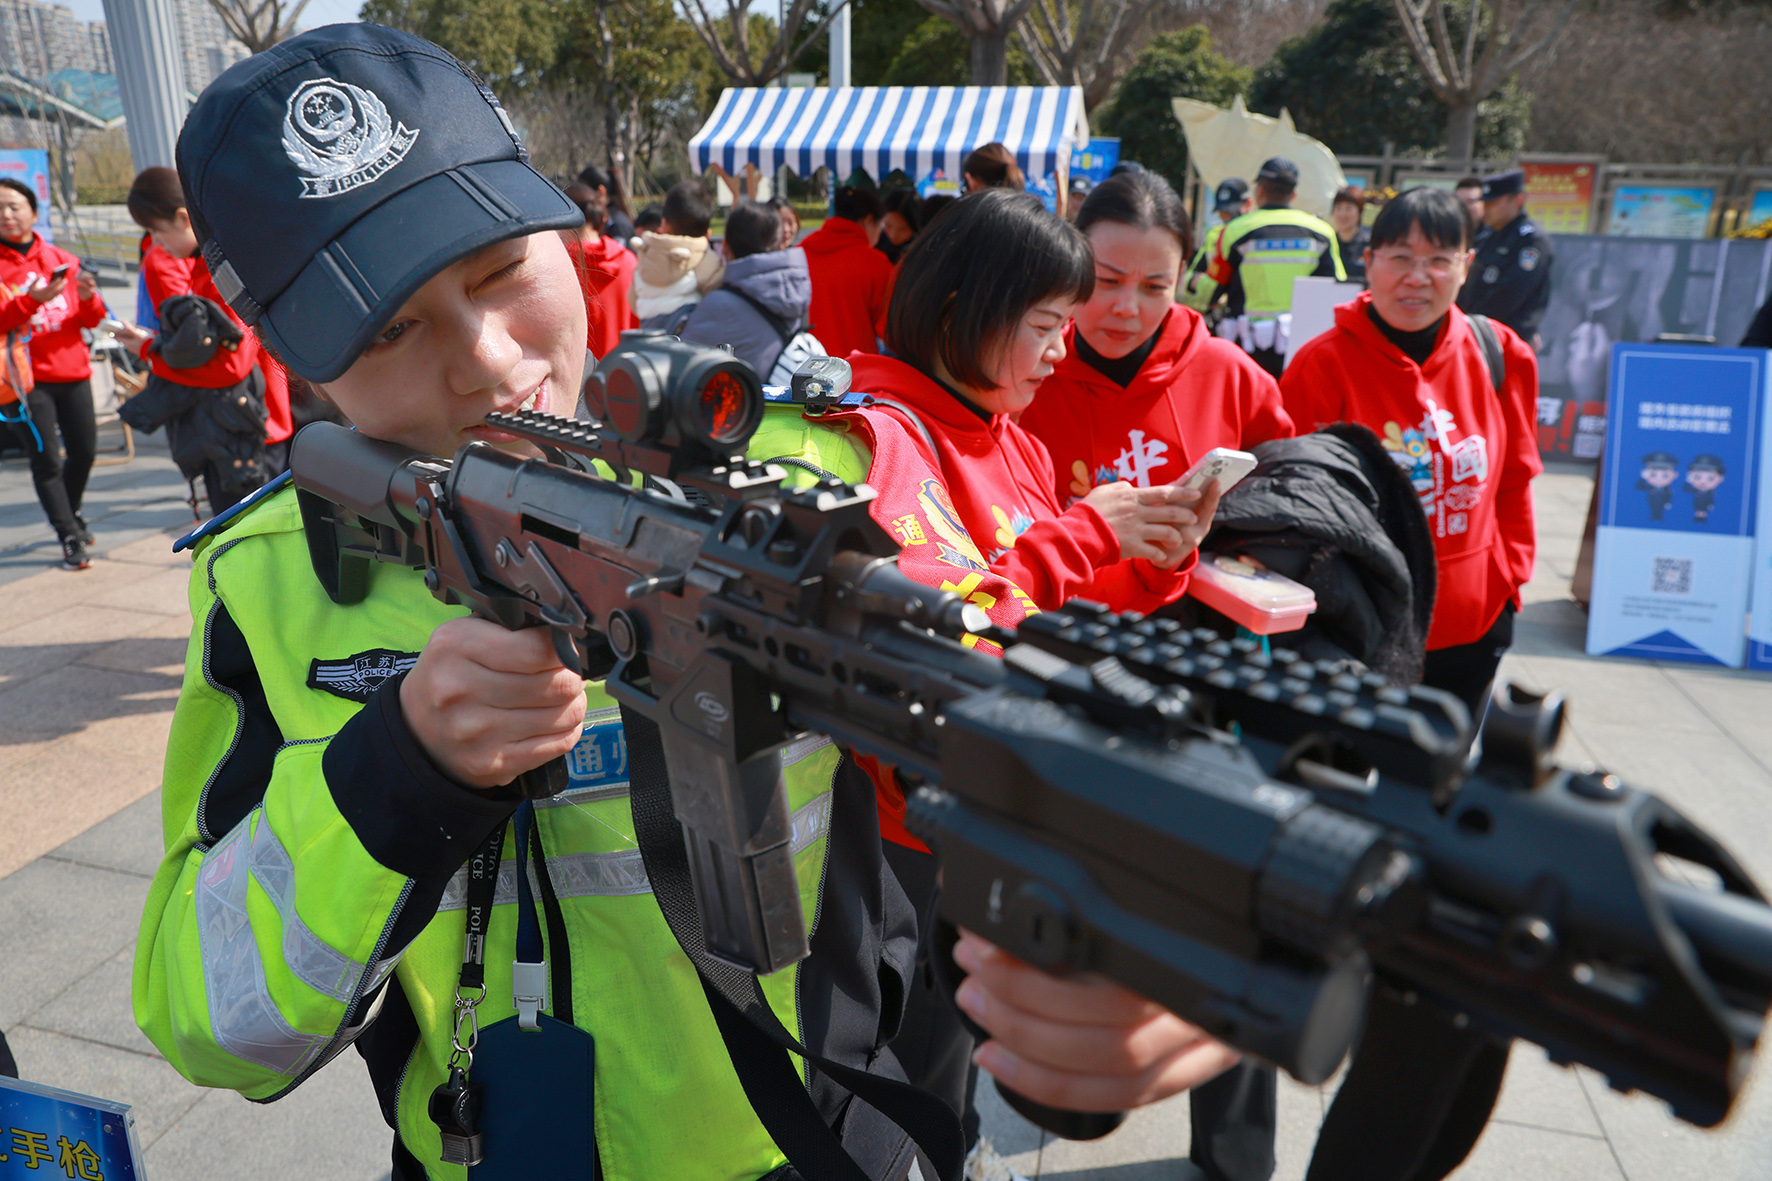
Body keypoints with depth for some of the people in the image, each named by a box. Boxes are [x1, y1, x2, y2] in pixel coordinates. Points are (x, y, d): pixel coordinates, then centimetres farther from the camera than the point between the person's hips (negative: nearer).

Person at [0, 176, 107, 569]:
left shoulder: (62, 260, 10)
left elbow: (91, 320, 9)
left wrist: (88, 297, -12)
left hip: (72, 371, 4)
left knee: (84, 451, 10)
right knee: (47, 461, -5)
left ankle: (70, 513, 36)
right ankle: (70, 538, 3)